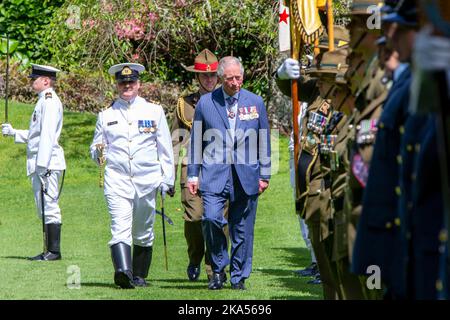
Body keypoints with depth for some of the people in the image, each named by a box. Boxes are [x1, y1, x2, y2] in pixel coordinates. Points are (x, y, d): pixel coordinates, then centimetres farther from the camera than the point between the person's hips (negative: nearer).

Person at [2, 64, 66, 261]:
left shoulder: (49, 101, -11)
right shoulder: (44, 101, 21)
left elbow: (47, 134, -19)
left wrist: (42, 164, -23)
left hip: (47, 162, -11)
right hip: (39, 164, 11)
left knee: (48, 206, -10)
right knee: (44, 208, 11)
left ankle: (54, 251, -10)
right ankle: (49, 250, 13)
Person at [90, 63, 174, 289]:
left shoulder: (154, 111, 8)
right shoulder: (106, 115, 9)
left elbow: (165, 148, 10)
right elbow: (95, 147, 16)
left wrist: (167, 179, 6)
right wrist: (99, 154, -8)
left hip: (147, 180, 1)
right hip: (117, 179, -1)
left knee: (143, 233, 9)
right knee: (120, 227, -19)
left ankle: (139, 275, 22)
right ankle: (122, 271, -34)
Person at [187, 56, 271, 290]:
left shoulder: (255, 102, 8)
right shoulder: (206, 103, 5)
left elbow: (264, 140, 12)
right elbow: (196, 140, 10)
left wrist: (264, 175, 8)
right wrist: (193, 174, 6)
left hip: (246, 175, 1)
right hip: (214, 174, -1)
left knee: (242, 229, 4)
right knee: (211, 218, -19)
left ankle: (238, 277, 17)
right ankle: (218, 269, 0)